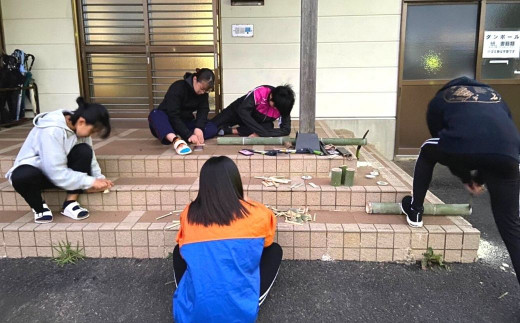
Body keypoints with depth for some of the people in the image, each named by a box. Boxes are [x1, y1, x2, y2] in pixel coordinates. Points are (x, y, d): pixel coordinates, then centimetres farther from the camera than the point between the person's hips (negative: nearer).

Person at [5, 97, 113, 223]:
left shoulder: (78, 126, -11)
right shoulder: (52, 131, -33)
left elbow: (89, 156, -3)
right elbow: (57, 174, -34)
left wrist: (99, 178, -16)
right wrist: (90, 182, -31)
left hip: (58, 171, 6)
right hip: (33, 170, -5)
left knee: (84, 151, -24)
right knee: (22, 177, -42)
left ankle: (70, 203, -15)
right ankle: (39, 207, -8)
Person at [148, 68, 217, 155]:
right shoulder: (177, 88, -22)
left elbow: (203, 111, -12)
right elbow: (173, 116, -29)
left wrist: (198, 128, -33)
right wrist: (189, 135, -39)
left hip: (185, 124, 4)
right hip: (167, 123, -4)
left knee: (212, 129, -21)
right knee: (155, 114, -38)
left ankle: (179, 138, -37)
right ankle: (176, 140, -62)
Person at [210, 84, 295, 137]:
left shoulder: (282, 105, -27)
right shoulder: (261, 92, -37)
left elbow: (286, 130, -30)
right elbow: (242, 110, -41)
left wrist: (262, 134, -43)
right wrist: (262, 131, -48)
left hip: (257, 122, 3)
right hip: (238, 111, -3)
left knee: (269, 127, -32)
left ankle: (229, 130, -22)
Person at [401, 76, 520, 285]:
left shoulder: (439, 100, 31)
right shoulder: (494, 96, 40)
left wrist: (466, 178, 40)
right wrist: (480, 178, 45)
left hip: (462, 148, -2)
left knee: (428, 151, 33)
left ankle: (415, 211, 39)